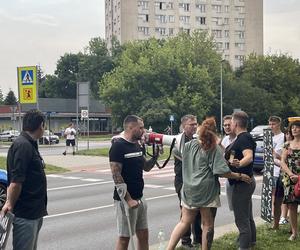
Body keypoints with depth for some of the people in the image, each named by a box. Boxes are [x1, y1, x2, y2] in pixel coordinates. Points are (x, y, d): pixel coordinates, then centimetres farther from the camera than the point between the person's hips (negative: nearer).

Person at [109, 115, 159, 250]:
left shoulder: (137, 145, 11)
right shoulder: (118, 146, -15)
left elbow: (146, 167, 19)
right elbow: (116, 175, -20)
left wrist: (155, 155, 1)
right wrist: (129, 199, -22)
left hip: (139, 198, 8)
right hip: (125, 199, -8)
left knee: (143, 234, 13)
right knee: (124, 237, 0)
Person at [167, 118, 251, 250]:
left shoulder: (189, 145, 2)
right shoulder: (215, 148, -10)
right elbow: (222, 171, -15)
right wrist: (240, 176, -6)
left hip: (189, 190, 5)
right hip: (207, 191, -5)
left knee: (184, 222, 13)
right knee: (208, 224, 8)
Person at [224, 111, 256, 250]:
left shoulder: (244, 138, -20)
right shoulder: (244, 137, 13)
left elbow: (249, 156, -39)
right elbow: (231, 155, 26)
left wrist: (238, 163, -55)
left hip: (242, 182, -11)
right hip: (246, 181, 11)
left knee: (241, 218, -6)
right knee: (247, 215, 23)